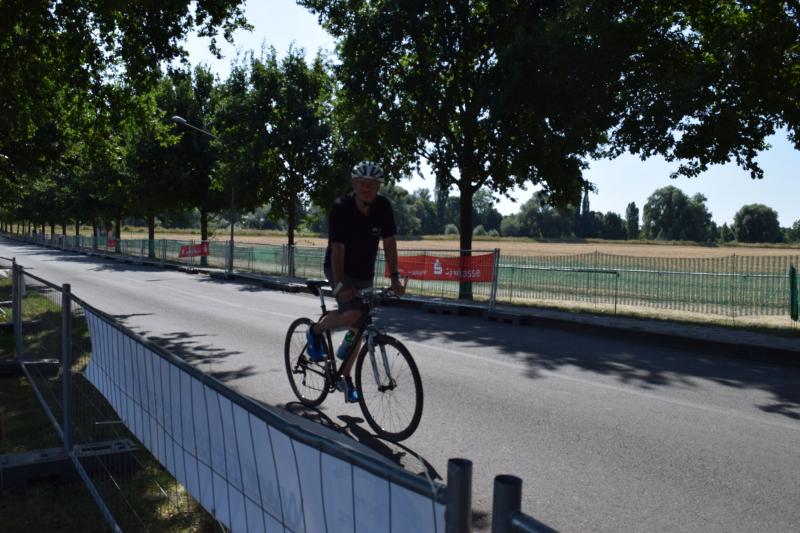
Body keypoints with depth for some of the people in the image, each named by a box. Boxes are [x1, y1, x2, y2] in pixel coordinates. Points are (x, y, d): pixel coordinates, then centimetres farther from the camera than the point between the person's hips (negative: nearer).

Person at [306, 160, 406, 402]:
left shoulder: (383, 206, -11)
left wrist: (395, 277, -17)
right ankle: (315, 332, 0)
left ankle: (345, 377, 25)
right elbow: (337, 248, -27)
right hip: (339, 270, -5)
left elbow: (389, 243, -9)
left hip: (365, 273, 5)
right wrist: (340, 285, -35)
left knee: (358, 328, 8)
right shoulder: (340, 208, -23)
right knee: (352, 313, -29)